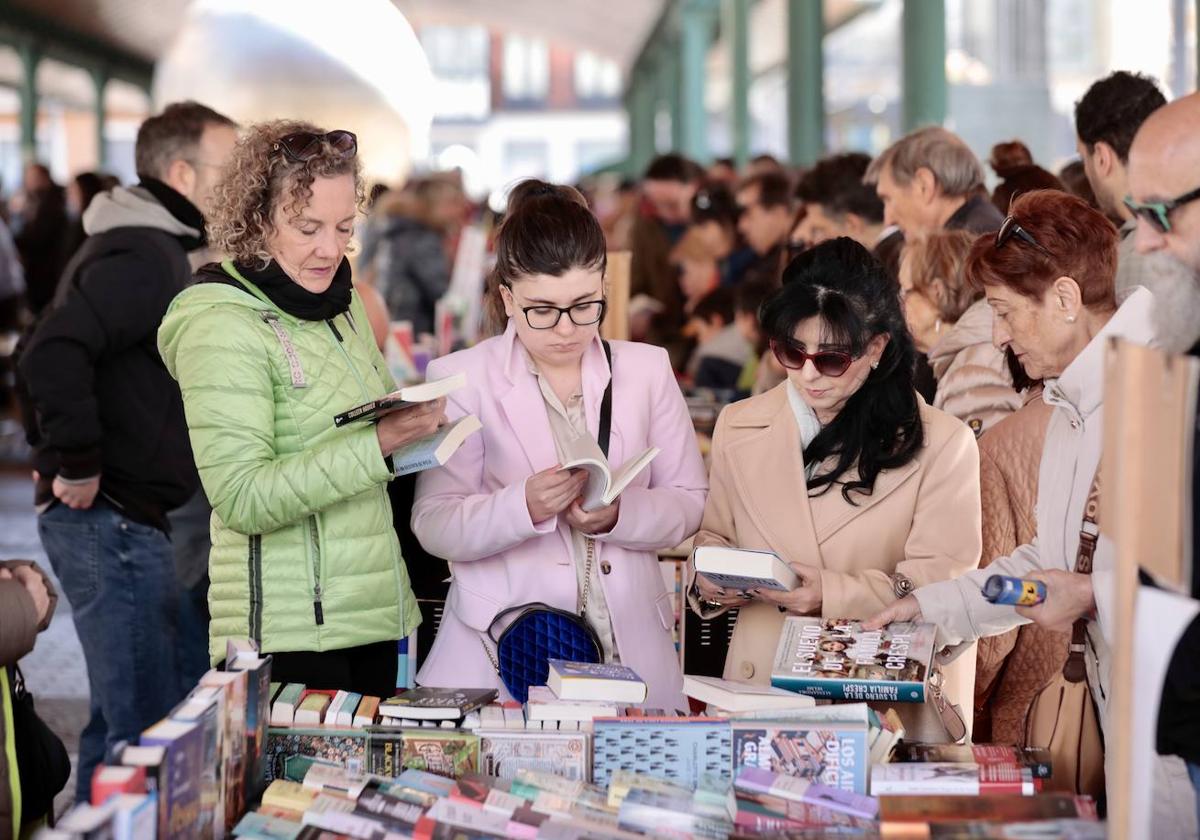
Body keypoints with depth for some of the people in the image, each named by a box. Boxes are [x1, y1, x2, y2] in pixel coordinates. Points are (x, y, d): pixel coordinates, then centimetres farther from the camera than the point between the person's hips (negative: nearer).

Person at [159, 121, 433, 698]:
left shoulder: (342, 304, 12)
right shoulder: (221, 327, -12)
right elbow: (242, 498, -20)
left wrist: (417, 419, 2)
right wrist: (379, 443, -26)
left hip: (377, 616, 8)